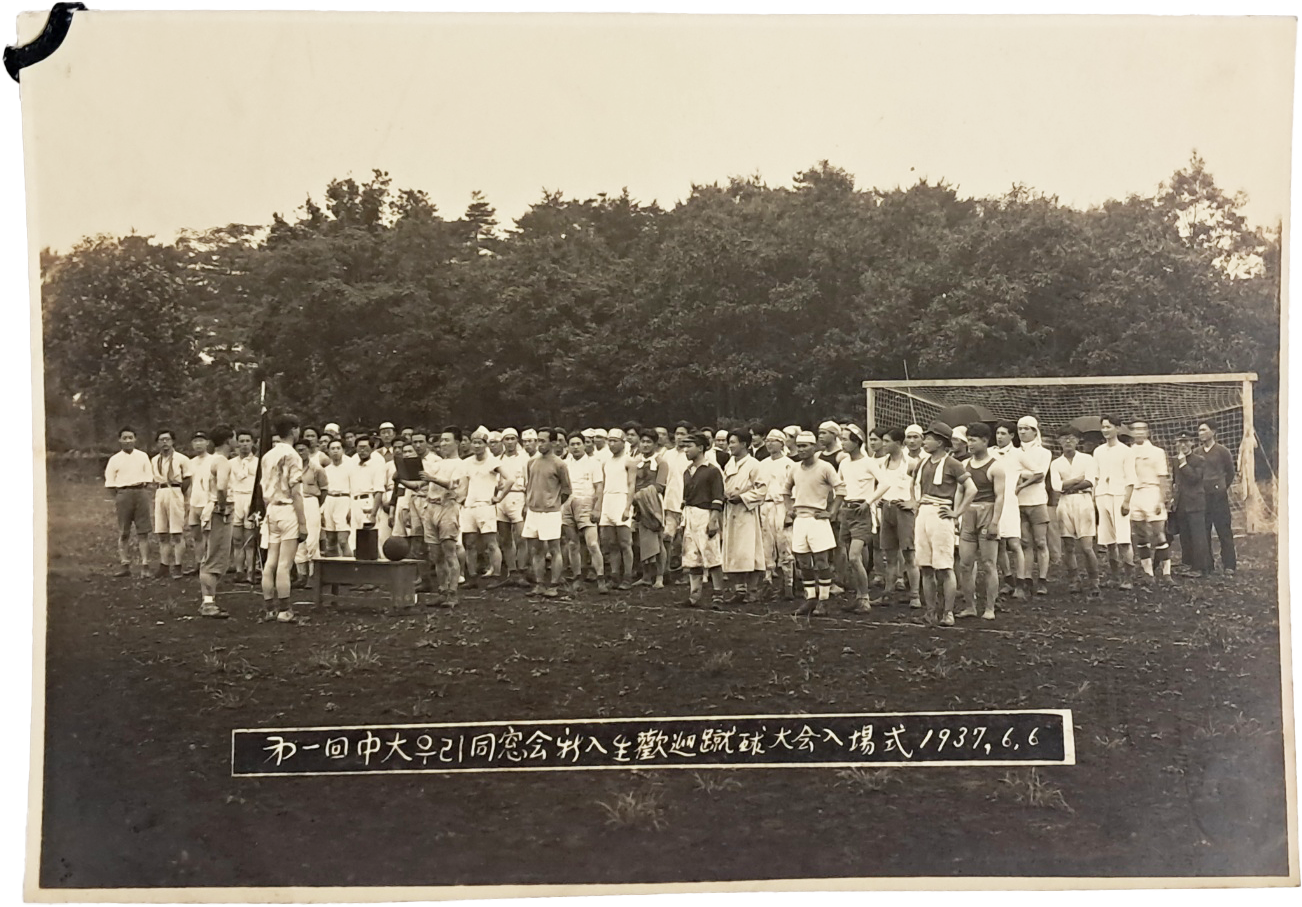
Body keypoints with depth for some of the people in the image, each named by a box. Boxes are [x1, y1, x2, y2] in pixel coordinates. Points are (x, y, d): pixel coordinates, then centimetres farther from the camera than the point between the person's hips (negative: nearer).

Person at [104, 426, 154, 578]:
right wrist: (117, 498, -2)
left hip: (141, 493, 0)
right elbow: (110, 484, 6)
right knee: (123, 533, 3)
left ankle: (144, 566, -2)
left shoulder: (143, 456, 9)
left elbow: (148, 479, 9)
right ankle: (124, 565, 8)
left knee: (143, 532, -2)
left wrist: (143, 494, -1)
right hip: (123, 493, 0)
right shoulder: (115, 459, 6)